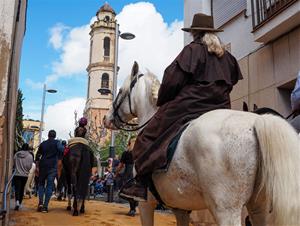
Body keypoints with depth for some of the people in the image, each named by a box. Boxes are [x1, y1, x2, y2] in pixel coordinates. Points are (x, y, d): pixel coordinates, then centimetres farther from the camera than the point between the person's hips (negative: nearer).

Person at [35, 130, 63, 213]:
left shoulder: (43, 143, 13)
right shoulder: (56, 142, 3)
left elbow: (38, 156, 13)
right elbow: (61, 149, -18)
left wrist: (37, 167, 15)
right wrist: (60, 160, -8)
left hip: (42, 165, 3)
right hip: (52, 166, -2)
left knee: (41, 184, 15)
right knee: (50, 186, 1)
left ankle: (40, 202, -2)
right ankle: (45, 206, -3)